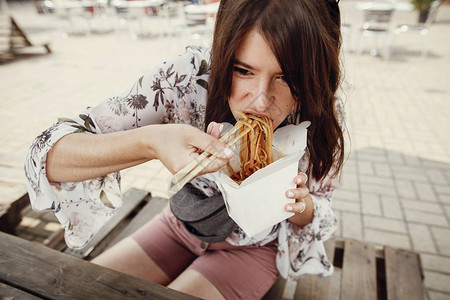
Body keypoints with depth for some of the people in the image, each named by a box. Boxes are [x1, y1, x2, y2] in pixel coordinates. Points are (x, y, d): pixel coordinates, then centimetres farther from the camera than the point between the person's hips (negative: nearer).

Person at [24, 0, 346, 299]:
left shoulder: (324, 113, -23)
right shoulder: (192, 75, -27)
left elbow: (317, 211, -7)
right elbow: (49, 156, -27)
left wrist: (298, 205, -31)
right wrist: (149, 142, -47)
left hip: (254, 246, 0)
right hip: (183, 227, 1)